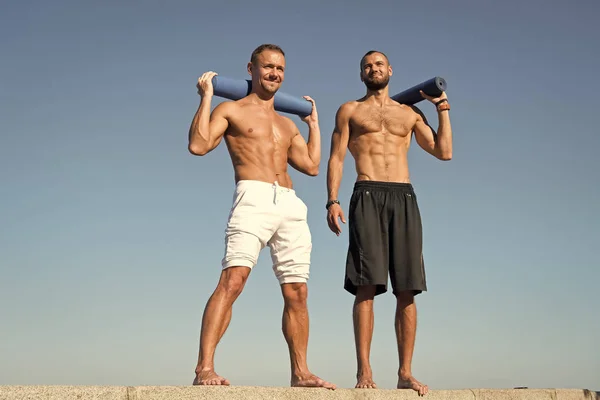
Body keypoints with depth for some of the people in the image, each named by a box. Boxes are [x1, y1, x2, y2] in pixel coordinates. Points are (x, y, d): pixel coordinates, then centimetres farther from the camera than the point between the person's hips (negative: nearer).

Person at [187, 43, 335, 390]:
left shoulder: (288, 124, 28)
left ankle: (301, 372, 12)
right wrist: (206, 97, 2)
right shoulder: (231, 110, 12)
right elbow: (198, 145, -3)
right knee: (232, 281, -21)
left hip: (292, 205, 6)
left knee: (297, 293, 4)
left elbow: (312, 166, 26)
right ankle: (205, 368, -25)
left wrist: (314, 122, 34)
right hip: (254, 199, -6)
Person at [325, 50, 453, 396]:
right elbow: (336, 158, 7)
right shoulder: (349, 111, 17)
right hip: (368, 197, -2)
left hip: (405, 199, 2)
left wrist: (443, 108, 17)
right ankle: (364, 370, -12)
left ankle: (406, 373, 0)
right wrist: (332, 201, -6)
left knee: (407, 290, -4)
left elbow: (444, 152, 15)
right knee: (367, 286, -13)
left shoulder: (410, 113, 23)